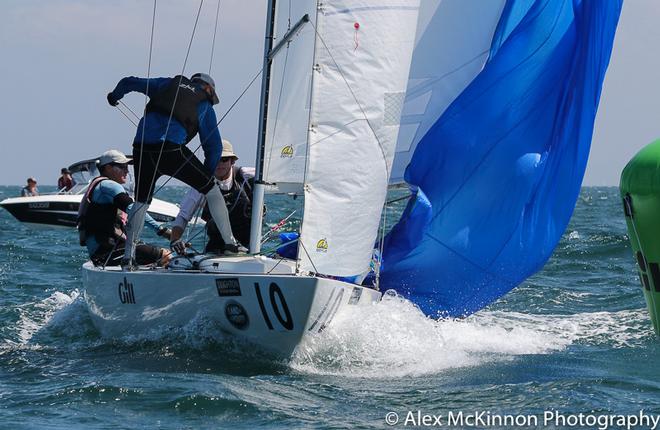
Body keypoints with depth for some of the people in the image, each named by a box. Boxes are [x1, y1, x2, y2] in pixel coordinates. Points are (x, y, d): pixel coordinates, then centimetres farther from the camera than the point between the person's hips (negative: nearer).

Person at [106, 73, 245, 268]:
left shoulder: (169, 84, 26)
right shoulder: (205, 105, 18)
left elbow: (129, 82, 30)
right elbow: (214, 146, 17)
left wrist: (115, 95, 49)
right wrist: (208, 173, 29)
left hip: (141, 147, 4)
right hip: (171, 148, -4)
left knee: (141, 201, 19)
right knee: (211, 189, 13)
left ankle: (127, 258, 14)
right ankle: (230, 243, 10)